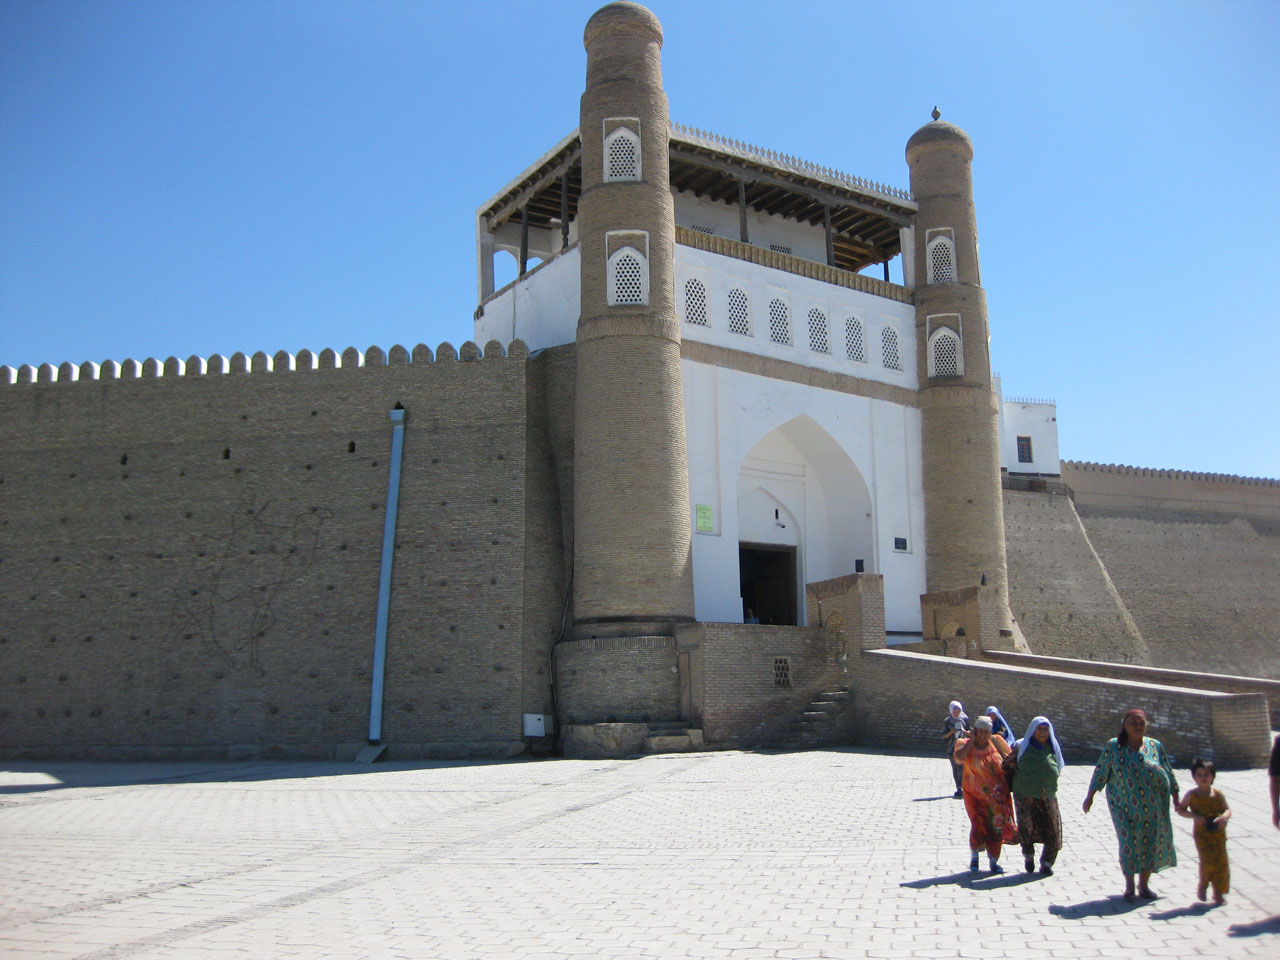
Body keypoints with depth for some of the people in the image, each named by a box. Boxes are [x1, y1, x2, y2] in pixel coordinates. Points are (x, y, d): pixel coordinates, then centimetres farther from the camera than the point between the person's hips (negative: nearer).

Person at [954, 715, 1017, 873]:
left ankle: (993, 861, 22)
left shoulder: (996, 741, 1)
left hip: (997, 794, 3)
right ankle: (974, 856, 21)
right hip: (976, 795, -2)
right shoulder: (965, 744, -5)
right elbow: (959, 757, -25)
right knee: (978, 825, -5)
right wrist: (971, 740, -17)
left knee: (996, 826, 6)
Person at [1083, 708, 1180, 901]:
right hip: (1124, 805, -2)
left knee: (1151, 842, 6)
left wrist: (1175, 797, 9)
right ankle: (1129, 885, 11)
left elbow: (1168, 773, 10)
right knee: (1129, 842, -4)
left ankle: (1144, 884, 22)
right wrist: (1090, 795, 0)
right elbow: (1101, 771, 1)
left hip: (1153, 805, 2)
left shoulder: (1155, 746, 3)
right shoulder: (1114, 746, -2)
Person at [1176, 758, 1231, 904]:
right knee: (1207, 859, -15)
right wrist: (1194, 816, -15)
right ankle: (1202, 885, 12)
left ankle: (1218, 892, 18)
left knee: (1221, 860, 2)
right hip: (1201, 833, -3)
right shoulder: (1192, 794, -2)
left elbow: (1227, 809, 7)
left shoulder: (1217, 794, 5)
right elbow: (1180, 810, 2)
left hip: (1218, 832, 3)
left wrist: (1224, 817, -15)